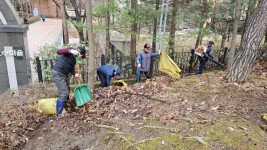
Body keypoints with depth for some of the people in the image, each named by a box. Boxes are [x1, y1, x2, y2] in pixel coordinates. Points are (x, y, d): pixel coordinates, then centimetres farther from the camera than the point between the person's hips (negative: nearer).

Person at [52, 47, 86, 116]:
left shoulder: (74, 59, 13)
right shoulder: (69, 52, -11)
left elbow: (71, 68, 9)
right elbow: (58, 51, -28)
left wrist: (75, 74, -10)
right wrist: (70, 51, -37)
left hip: (64, 74, 10)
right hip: (58, 74, -10)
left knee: (66, 92, 17)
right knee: (64, 93, -13)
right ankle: (59, 113, -3)